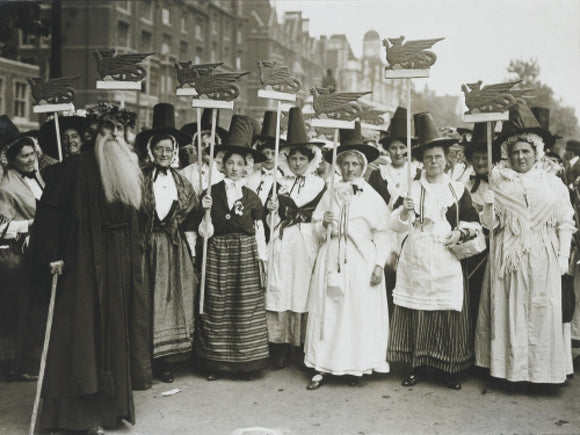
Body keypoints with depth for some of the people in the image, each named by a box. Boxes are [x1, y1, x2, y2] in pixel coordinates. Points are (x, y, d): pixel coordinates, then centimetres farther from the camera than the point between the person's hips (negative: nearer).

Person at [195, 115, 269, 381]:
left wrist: (262, 259, 6)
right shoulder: (211, 192, 3)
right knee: (217, 307, -1)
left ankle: (247, 362, 10)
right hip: (219, 255, -1)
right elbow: (206, 232, -1)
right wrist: (206, 211, -16)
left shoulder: (251, 197, 8)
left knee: (248, 307, 0)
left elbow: (259, 230, 10)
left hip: (246, 256, 1)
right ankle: (216, 363, 9)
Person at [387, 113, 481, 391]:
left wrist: (461, 232, -8)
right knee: (415, 313, 1)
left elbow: (474, 222, 11)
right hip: (415, 261, 0)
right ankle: (416, 366, 13)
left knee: (448, 314, 0)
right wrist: (404, 212, -15)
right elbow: (396, 225, 4)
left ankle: (449, 369, 12)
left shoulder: (458, 190, 9)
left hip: (446, 262, 0)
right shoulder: (411, 188, 8)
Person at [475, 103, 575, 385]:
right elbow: (491, 224, 4)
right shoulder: (500, 183, 7)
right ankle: (511, 368, 11)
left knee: (542, 310, 1)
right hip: (508, 257, 0)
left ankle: (542, 368, 12)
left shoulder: (553, 184, 6)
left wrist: (563, 256, -3)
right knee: (509, 309, 2)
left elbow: (565, 223, 5)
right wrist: (489, 207, -16)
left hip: (542, 258, 0)